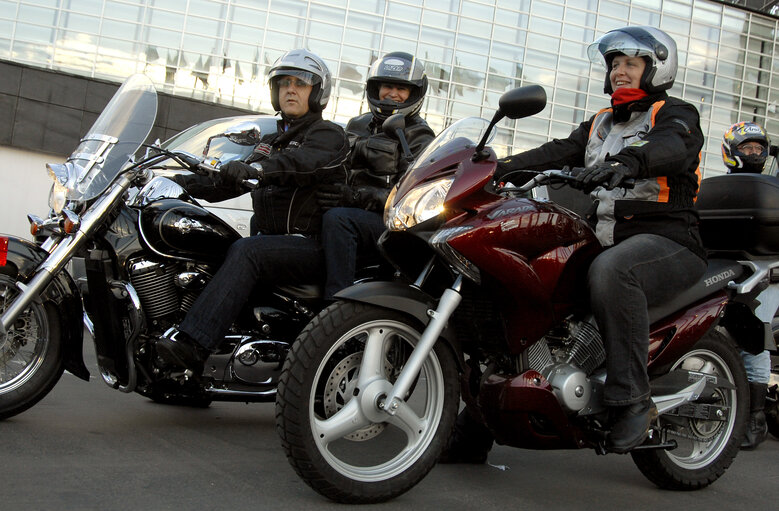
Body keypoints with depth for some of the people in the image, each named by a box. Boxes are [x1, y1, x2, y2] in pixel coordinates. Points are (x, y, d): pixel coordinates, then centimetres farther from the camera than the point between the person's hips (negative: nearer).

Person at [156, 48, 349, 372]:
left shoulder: (328, 135, 0)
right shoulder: (271, 142, 26)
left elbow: (303, 162, -24)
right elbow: (230, 182, 22)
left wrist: (254, 168, -41)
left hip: (311, 245, -8)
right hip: (272, 238, 8)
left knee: (245, 251, -33)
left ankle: (192, 345, -44)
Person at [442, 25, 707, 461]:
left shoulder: (675, 113, 4)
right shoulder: (599, 125, 24)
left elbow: (672, 147, -20)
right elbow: (558, 152, 8)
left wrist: (628, 161, -42)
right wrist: (500, 169, -10)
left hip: (666, 240, -7)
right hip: (602, 241, 7)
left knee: (610, 271, -41)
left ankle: (632, 399, -30)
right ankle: (471, 435, 0)